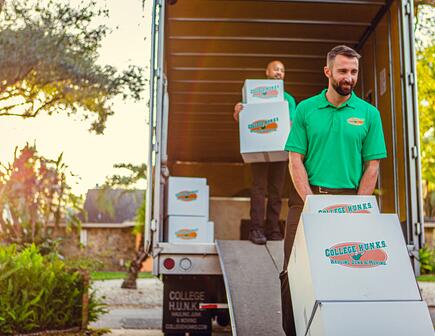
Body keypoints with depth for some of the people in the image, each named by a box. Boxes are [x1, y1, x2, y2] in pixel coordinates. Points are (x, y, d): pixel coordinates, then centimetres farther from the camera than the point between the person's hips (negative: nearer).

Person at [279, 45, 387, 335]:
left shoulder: (369, 113, 6)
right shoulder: (306, 109, 6)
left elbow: (372, 167, 4)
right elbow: (296, 160, 2)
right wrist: (310, 202, -10)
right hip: (307, 197, 0)